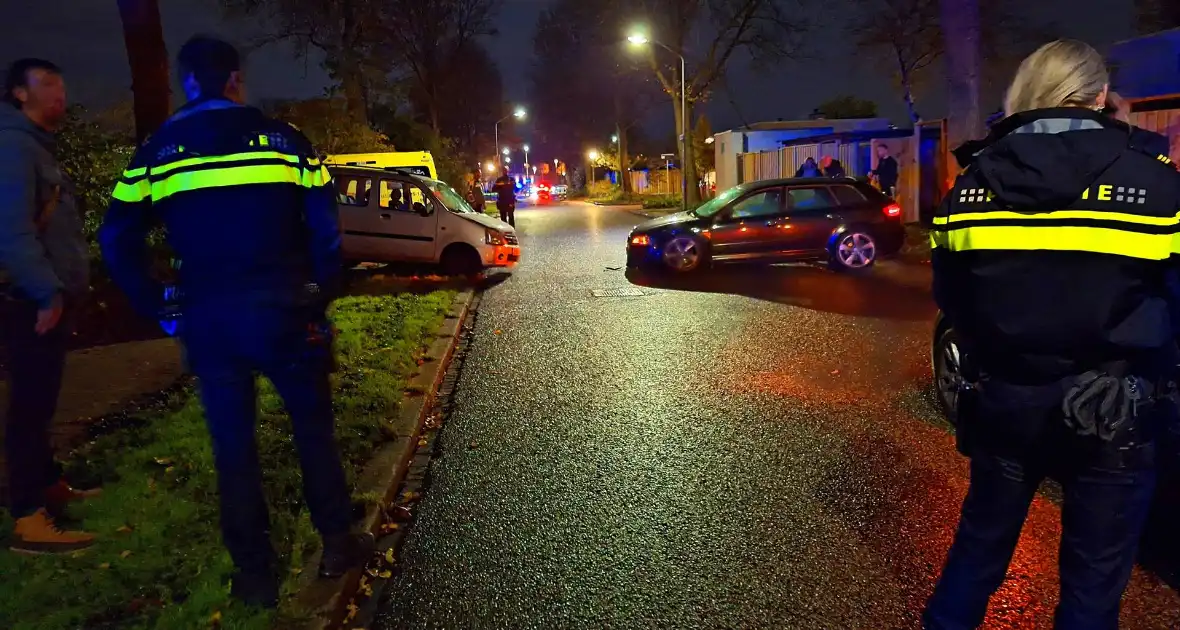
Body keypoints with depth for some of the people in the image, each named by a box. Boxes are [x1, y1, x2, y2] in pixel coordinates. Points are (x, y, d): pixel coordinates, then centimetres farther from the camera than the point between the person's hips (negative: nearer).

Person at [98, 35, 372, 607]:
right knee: (313, 429, 14)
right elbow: (324, 225, -3)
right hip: (283, 311, -1)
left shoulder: (157, 150, 7)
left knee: (233, 447, 12)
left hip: (208, 320, 2)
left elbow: (117, 239, 3)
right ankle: (337, 545, 22)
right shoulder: (280, 136, 1)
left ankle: (255, 573, 21)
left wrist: (156, 306, 10)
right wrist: (321, 293, 6)